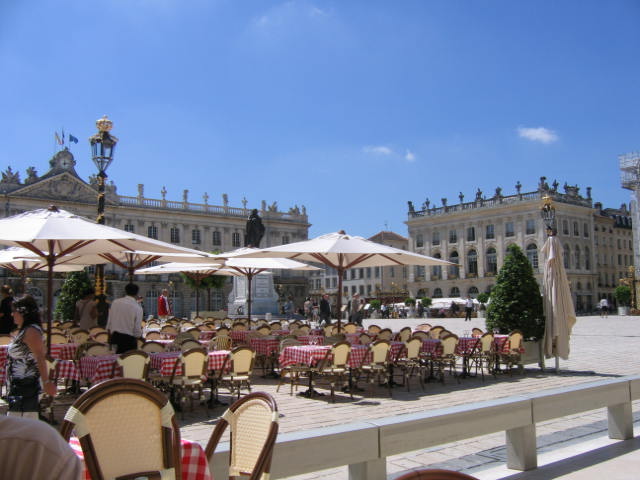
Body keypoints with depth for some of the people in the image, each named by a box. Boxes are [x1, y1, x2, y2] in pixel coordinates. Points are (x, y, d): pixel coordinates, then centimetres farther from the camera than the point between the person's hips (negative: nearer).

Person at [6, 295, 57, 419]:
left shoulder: (31, 331, -15)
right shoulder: (23, 330, 16)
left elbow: (40, 358, -22)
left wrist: (46, 382, -26)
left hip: (26, 384, -10)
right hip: (18, 384, 10)